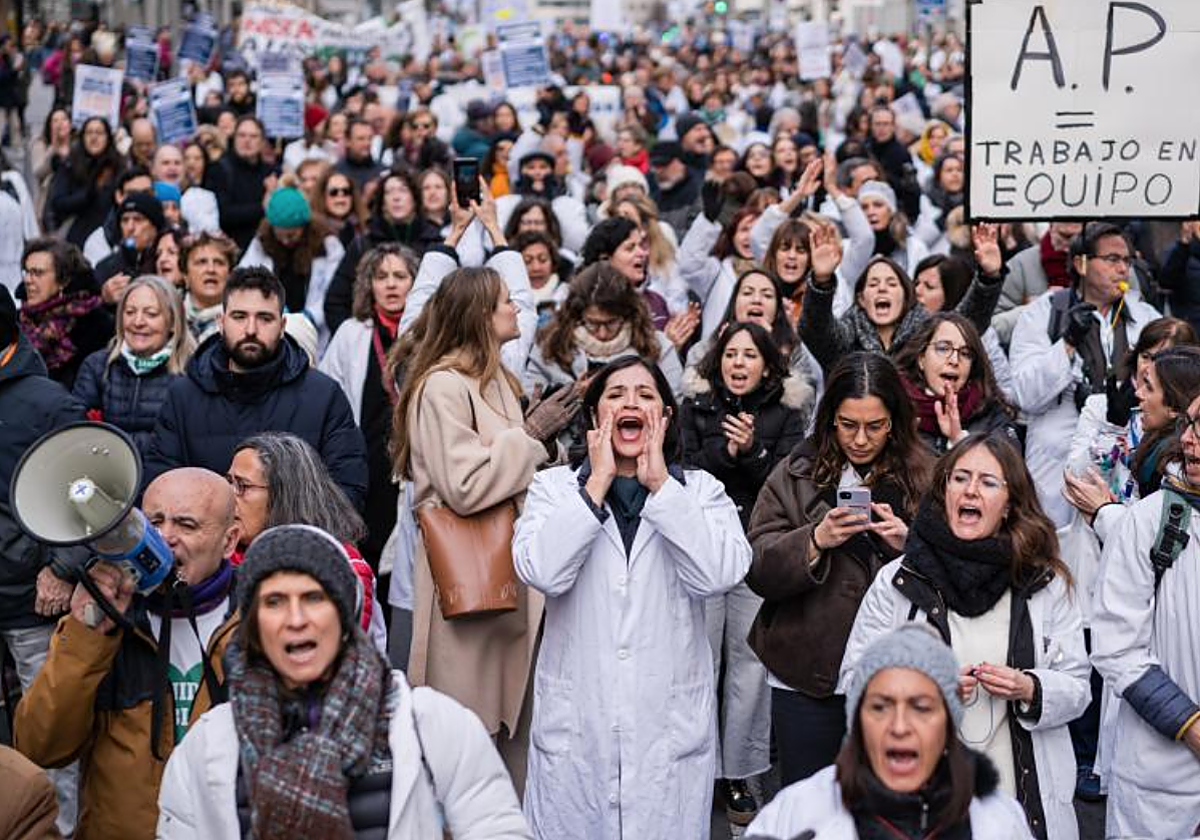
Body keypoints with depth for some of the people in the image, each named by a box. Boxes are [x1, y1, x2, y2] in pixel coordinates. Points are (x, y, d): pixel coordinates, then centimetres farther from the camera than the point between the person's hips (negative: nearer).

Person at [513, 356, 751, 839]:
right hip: (575, 722, 0)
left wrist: (660, 483, -10)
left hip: (670, 725, 0)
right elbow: (542, 572, -14)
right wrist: (598, 482, -10)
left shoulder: (701, 491, 6)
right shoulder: (554, 487, 5)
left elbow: (718, 575, -14)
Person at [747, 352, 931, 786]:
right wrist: (815, 541, -18)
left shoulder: (921, 477, 4)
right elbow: (759, 571, -3)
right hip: (808, 675, 0)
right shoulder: (794, 475, 3)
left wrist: (910, 545, -15)